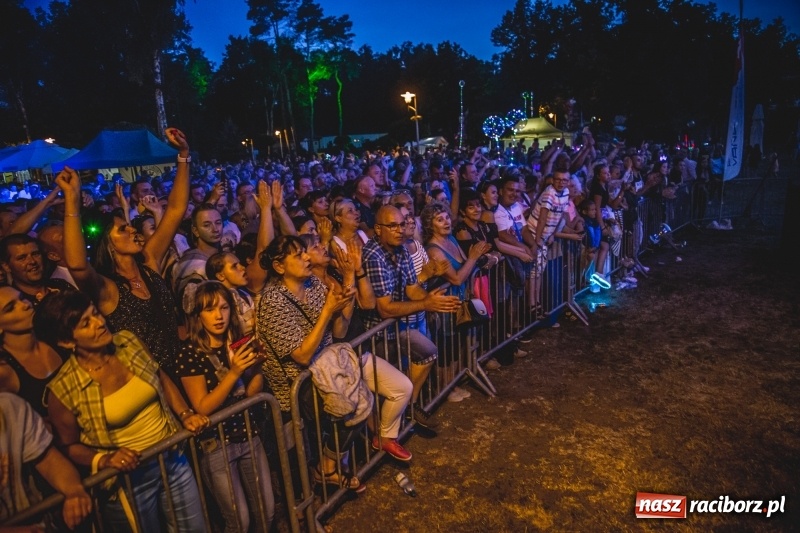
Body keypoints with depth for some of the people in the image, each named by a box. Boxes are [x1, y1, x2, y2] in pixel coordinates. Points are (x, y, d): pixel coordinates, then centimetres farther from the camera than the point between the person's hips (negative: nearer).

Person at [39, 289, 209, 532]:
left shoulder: (129, 342, -9)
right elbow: (68, 445, -5)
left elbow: (162, 379, 5)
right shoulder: (64, 389, -19)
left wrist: (185, 414, -6)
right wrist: (105, 459, -21)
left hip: (173, 458, 4)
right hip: (128, 477, -4)